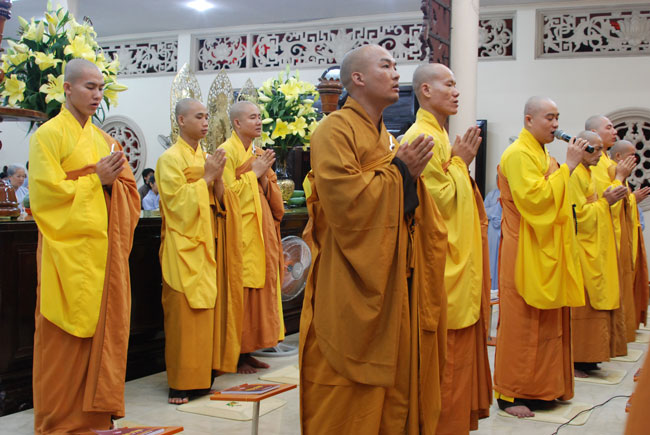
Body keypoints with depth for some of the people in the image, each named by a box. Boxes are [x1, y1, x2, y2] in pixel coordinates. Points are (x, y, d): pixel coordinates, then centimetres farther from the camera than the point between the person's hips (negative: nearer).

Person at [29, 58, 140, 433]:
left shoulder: (103, 138, 17)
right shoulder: (49, 134, -3)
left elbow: (128, 188, 15)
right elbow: (46, 191, -12)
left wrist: (113, 178, -6)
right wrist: (96, 179, -11)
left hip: (105, 250, 6)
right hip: (69, 251, -6)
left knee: (104, 329, 6)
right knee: (67, 336, -2)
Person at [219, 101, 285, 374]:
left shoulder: (258, 154, 17)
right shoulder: (227, 152, -7)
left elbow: (271, 194, 17)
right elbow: (226, 193, -16)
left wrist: (265, 179, -3)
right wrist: (254, 173, -11)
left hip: (261, 233, 8)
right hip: (240, 233, -8)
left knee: (261, 287, 8)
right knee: (240, 292, -6)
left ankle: (248, 351, 16)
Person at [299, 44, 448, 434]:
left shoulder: (387, 138, 19)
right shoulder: (335, 130, -9)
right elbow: (344, 198, -22)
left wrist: (411, 175, 1)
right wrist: (397, 170, -13)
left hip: (392, 284, 9)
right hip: (351, 291, -8)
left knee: (393, 386, 12)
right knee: (348, 393, -2)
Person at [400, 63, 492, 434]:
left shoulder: (441, 138, 17)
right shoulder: (423, 138, -14)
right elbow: (440, 201, -19)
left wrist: (461, 163, 9)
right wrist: (460, 163, -7)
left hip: (460, 263, 11)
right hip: (442, 267, -11)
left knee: (460, 353, 15)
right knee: (445, 354, -4)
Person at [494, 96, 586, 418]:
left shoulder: (542, 154, 17)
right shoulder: (518, 154, -12)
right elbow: (533, 197, -24)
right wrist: (567, 166, -20)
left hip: (547, 250, 10)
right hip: (524, 252, -9)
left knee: (548, 320, 11)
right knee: (522, 321, -5)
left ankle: (544, 387, 20)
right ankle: (510, 394, 3)